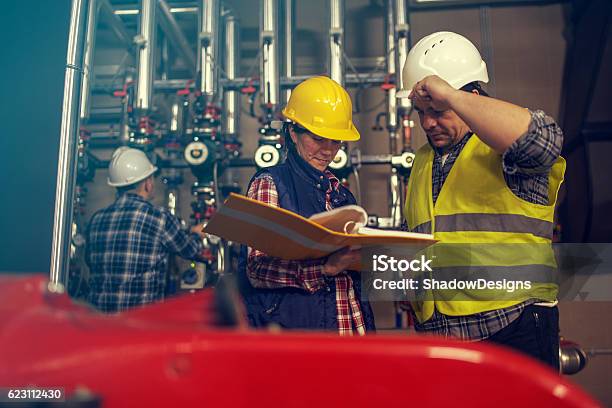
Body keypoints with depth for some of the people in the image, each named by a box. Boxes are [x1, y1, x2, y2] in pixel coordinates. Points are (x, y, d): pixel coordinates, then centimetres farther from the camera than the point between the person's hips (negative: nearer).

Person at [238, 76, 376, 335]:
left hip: (349, 322, 6)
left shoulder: (337, 190, 13)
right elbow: (257, 269, -15)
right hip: (291, 323, -5)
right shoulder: (269, 183, -6)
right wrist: (326, 268, -28)